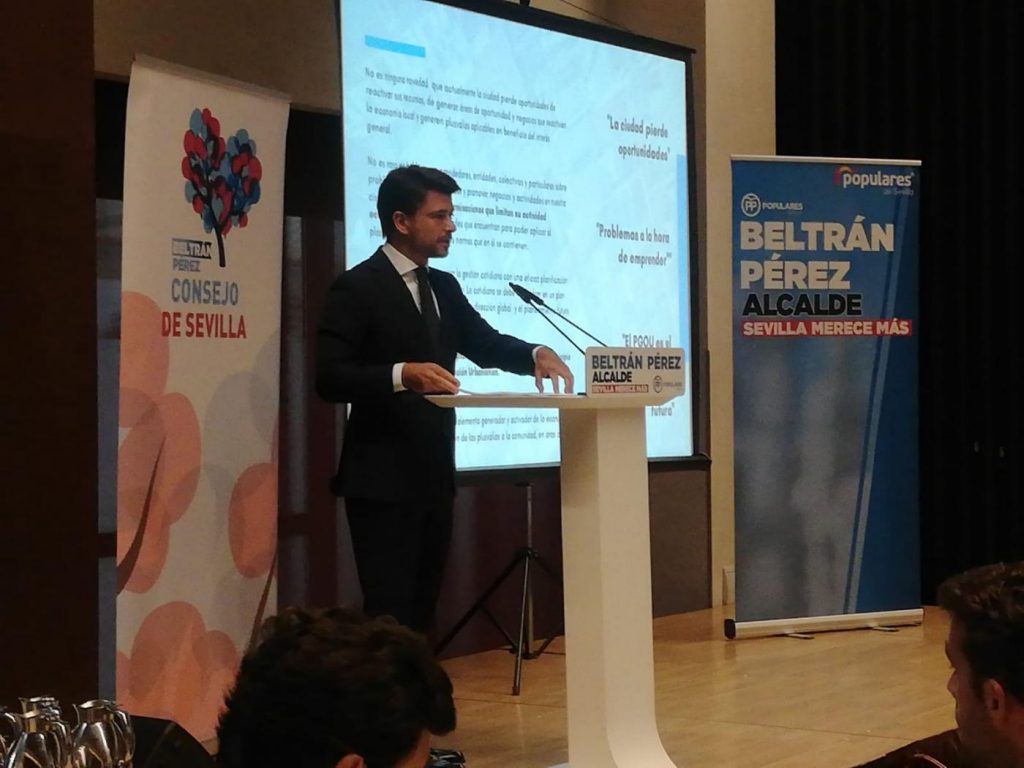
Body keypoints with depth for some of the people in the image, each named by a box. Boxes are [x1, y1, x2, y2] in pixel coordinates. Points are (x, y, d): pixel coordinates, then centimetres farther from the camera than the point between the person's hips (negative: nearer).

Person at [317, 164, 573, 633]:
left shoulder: (444, 287, 14)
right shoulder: (357, 287, -10)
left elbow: (485, 344, 13)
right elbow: (330, 379, -17)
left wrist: (535, 353, -8)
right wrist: (402, 374, -32)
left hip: (434, 475, 8)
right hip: (382, 480, -8)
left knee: (422, 611, 11)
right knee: (389, 614, -8)